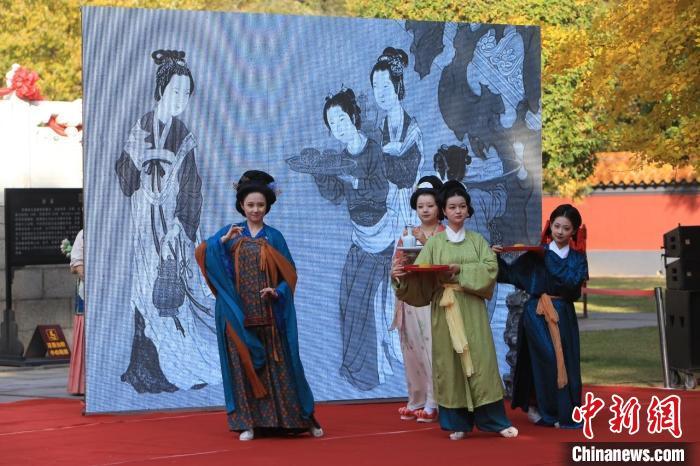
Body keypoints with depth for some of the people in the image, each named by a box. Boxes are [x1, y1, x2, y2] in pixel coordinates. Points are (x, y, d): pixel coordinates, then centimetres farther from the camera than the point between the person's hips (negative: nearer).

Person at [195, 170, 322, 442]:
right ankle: (249, 422, 3)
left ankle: (303, 418, 8)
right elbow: (202, 254, -3)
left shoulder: (274, 237, 7)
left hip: (269, 314, 0)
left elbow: (289, 274, 4)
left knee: (277, 364, 1)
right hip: (239, 314, 1)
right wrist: (223, 240, -16)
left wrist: (277, 292, -13)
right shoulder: (230, 233, 8)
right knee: (244, 364, -1)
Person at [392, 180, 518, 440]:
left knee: (481, 359, -4)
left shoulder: (477, 240, 10)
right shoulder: (434, 243, 6)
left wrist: (460, 270, -16)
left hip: (472, 310, 0)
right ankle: (458, 422, 5)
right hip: (445, 310, 0)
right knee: (450, 361, -1)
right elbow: (421, 275, -4)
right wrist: (401, 275, -24)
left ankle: (495, 420, 0)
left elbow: (491, 268, -5)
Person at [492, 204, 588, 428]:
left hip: (564, 316, 3)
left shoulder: (577, 258, 7)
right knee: (548, 358, -13)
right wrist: (498, 257, -12)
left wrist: (548, 258, -13)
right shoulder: (536, 254, 3)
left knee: (566, 363, 2)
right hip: (539, 314, -3)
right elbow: (510, 274, 4)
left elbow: (573, 281, -11)